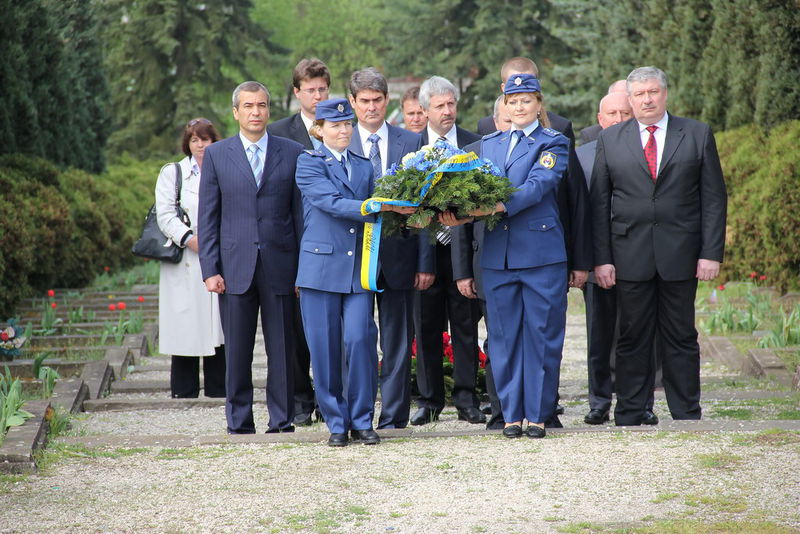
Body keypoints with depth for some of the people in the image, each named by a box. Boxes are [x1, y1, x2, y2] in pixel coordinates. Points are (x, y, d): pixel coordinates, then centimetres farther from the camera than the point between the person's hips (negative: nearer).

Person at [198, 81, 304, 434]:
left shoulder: (292, 153, 7)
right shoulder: (217, 154, 7)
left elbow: (301, 213, 6)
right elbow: (208, 217, 6)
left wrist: (305, 267, 1)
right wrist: (210, 269, -2)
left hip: (280, 265, 0)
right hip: (235, 267, 0)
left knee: (282, 349, 2)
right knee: (237, 352, 3)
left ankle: (282, 420, 11)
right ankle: (239, 422, 13)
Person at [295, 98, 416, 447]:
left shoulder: (363, 166, 16)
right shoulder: (308, 163, 0)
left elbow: (370, 215, 15)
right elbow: (332, 203, -14)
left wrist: (396, 211, -7)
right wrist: (382, 207, -24)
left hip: (358, 268, 3)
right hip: (321, 266, -3)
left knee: (360, 340, -8)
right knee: (325, 348, 0)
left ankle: (361, 421, 3)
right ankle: (336, 423, 11)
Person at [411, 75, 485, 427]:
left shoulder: (475, 145, 4)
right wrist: (421, 260, -11)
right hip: (425, 249, 0)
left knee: (466, 326, 4)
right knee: (426, 328, 5)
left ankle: (466, 400, 10)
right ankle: (429, 400, 14)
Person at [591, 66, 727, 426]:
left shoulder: (697, 135, 6)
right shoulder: (610, 139, 8)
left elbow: (714, 198, 4)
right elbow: (599, 203, 6)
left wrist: (711, 253, -4)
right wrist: (602, 258, -2)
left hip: (680, 254, 0)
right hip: (630, 256, 0)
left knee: (681, 338, 5)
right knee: (632, 338, 3)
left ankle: (687, 418, 12)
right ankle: (628, 418, 10)